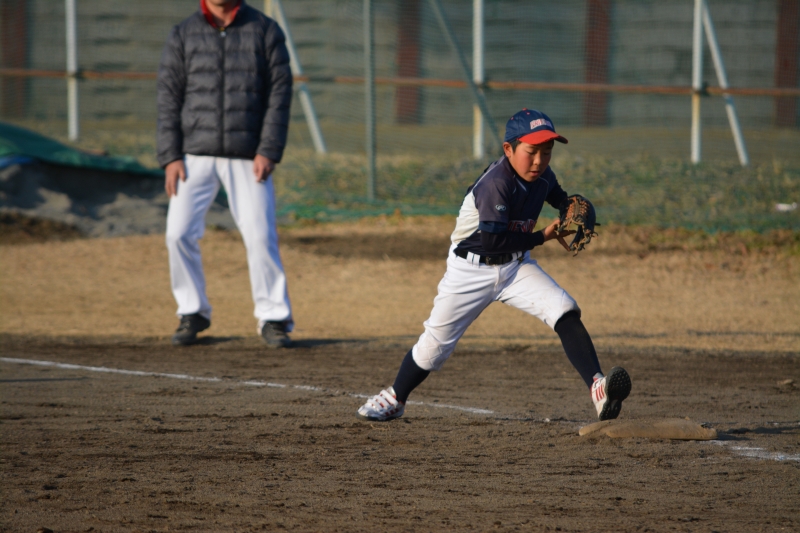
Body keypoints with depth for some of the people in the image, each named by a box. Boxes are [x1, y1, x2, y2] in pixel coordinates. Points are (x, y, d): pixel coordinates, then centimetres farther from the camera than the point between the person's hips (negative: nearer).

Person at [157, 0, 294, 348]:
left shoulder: (265, 31, 4)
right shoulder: (183, 35, 8)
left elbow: (280, 93, 1)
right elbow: (168, 98, 6)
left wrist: (269, 151, -9)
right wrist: (170, 157, -4)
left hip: (248, 158, -2)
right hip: (195, 155, 2)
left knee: (260, 236, -8)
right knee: (178, 233, -6)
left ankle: (273, 317, 5)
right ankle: (193, 313, 11)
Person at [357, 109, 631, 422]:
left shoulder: (542, 176, -4)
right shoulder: (496, 183, -27)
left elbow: (558, 197, 21)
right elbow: (492, 239, -32)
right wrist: (542, 237, -23)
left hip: (516, 266, 5)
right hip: (472, 269, -5)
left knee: (565, 313, -19)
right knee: (436, 342, 5)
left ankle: (597, 387, -32)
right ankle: (395, 399, 30)